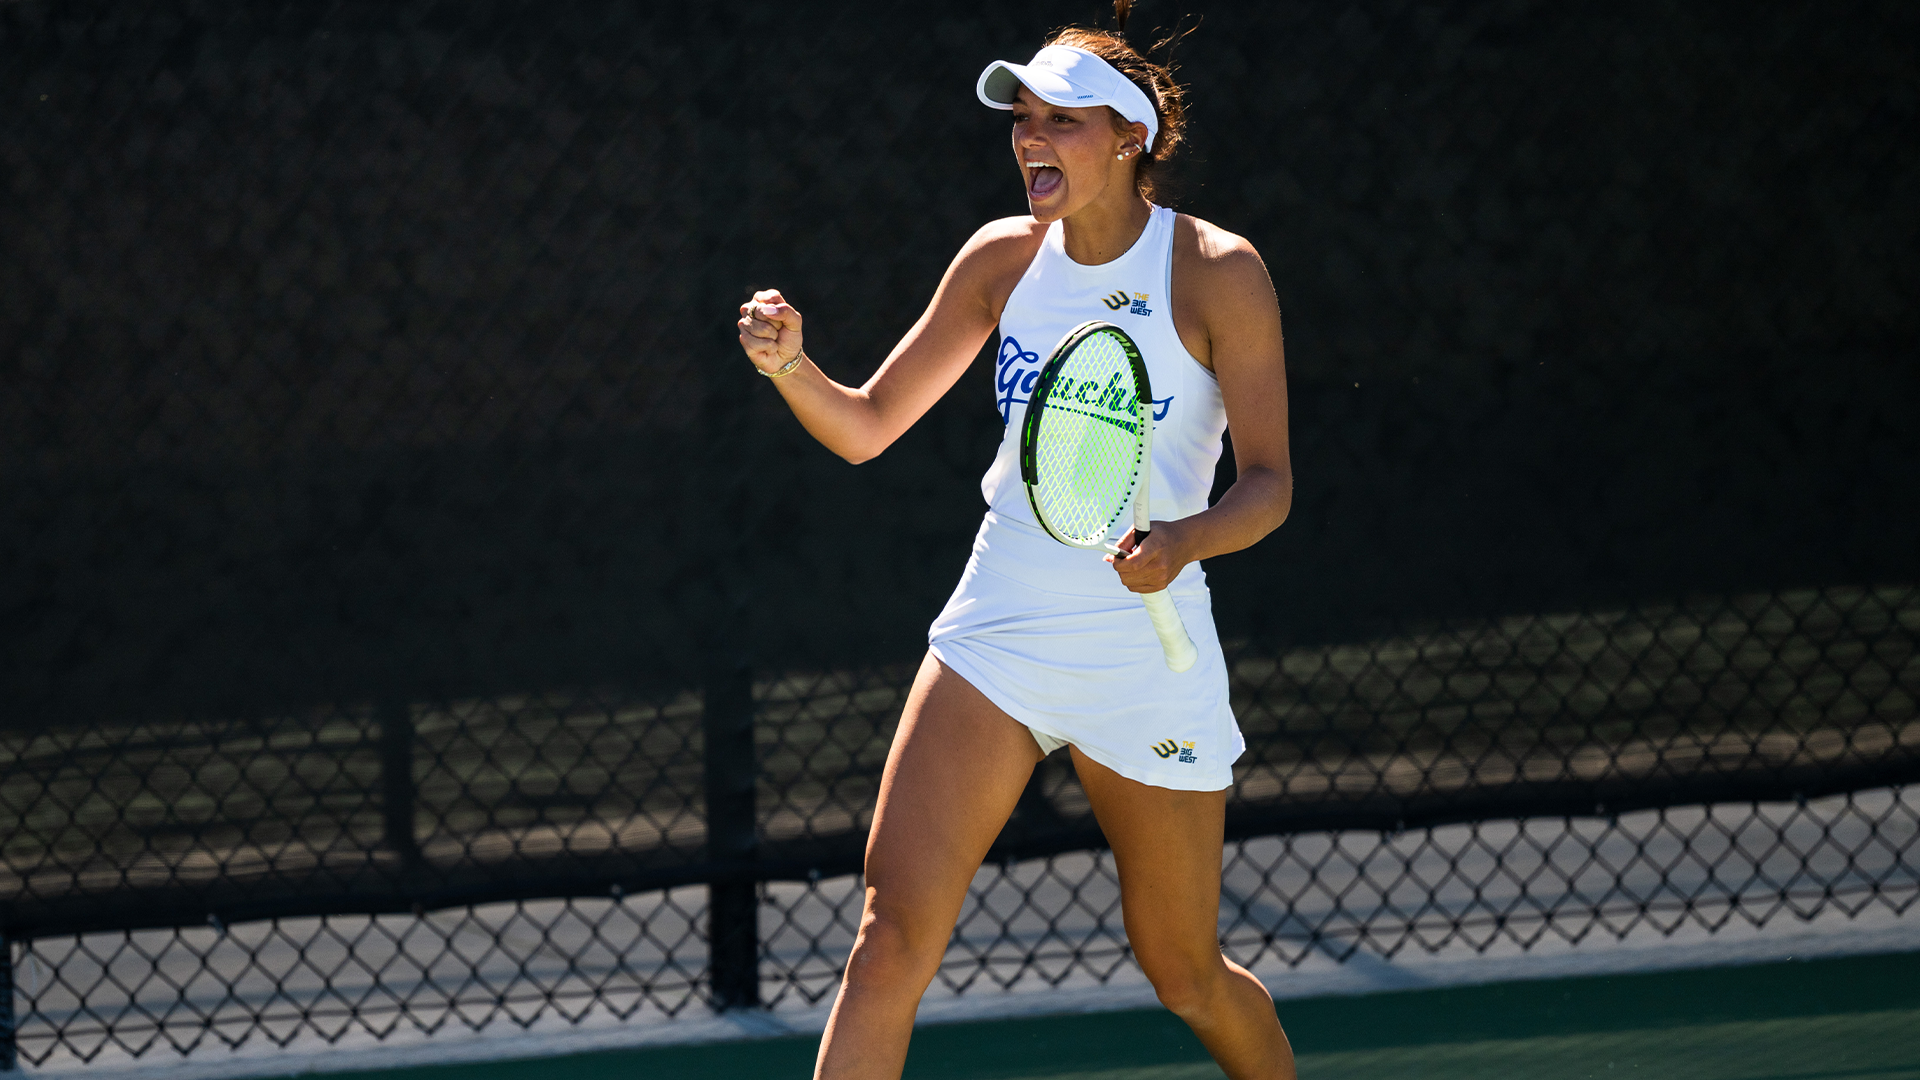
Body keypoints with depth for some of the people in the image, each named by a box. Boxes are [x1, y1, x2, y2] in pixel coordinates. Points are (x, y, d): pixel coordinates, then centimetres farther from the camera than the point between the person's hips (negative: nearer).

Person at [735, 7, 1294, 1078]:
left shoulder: (1218, 272, -8)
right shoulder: (1004, 257, 4)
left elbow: (1270, 482, -10)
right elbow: (865, 426, 9)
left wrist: (1182, 542, -30)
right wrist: (791, 365, -12)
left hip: (1147, 659, -3)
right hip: (995, 640, 3)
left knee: (1184, 970, 10)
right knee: (892, 940, -12)